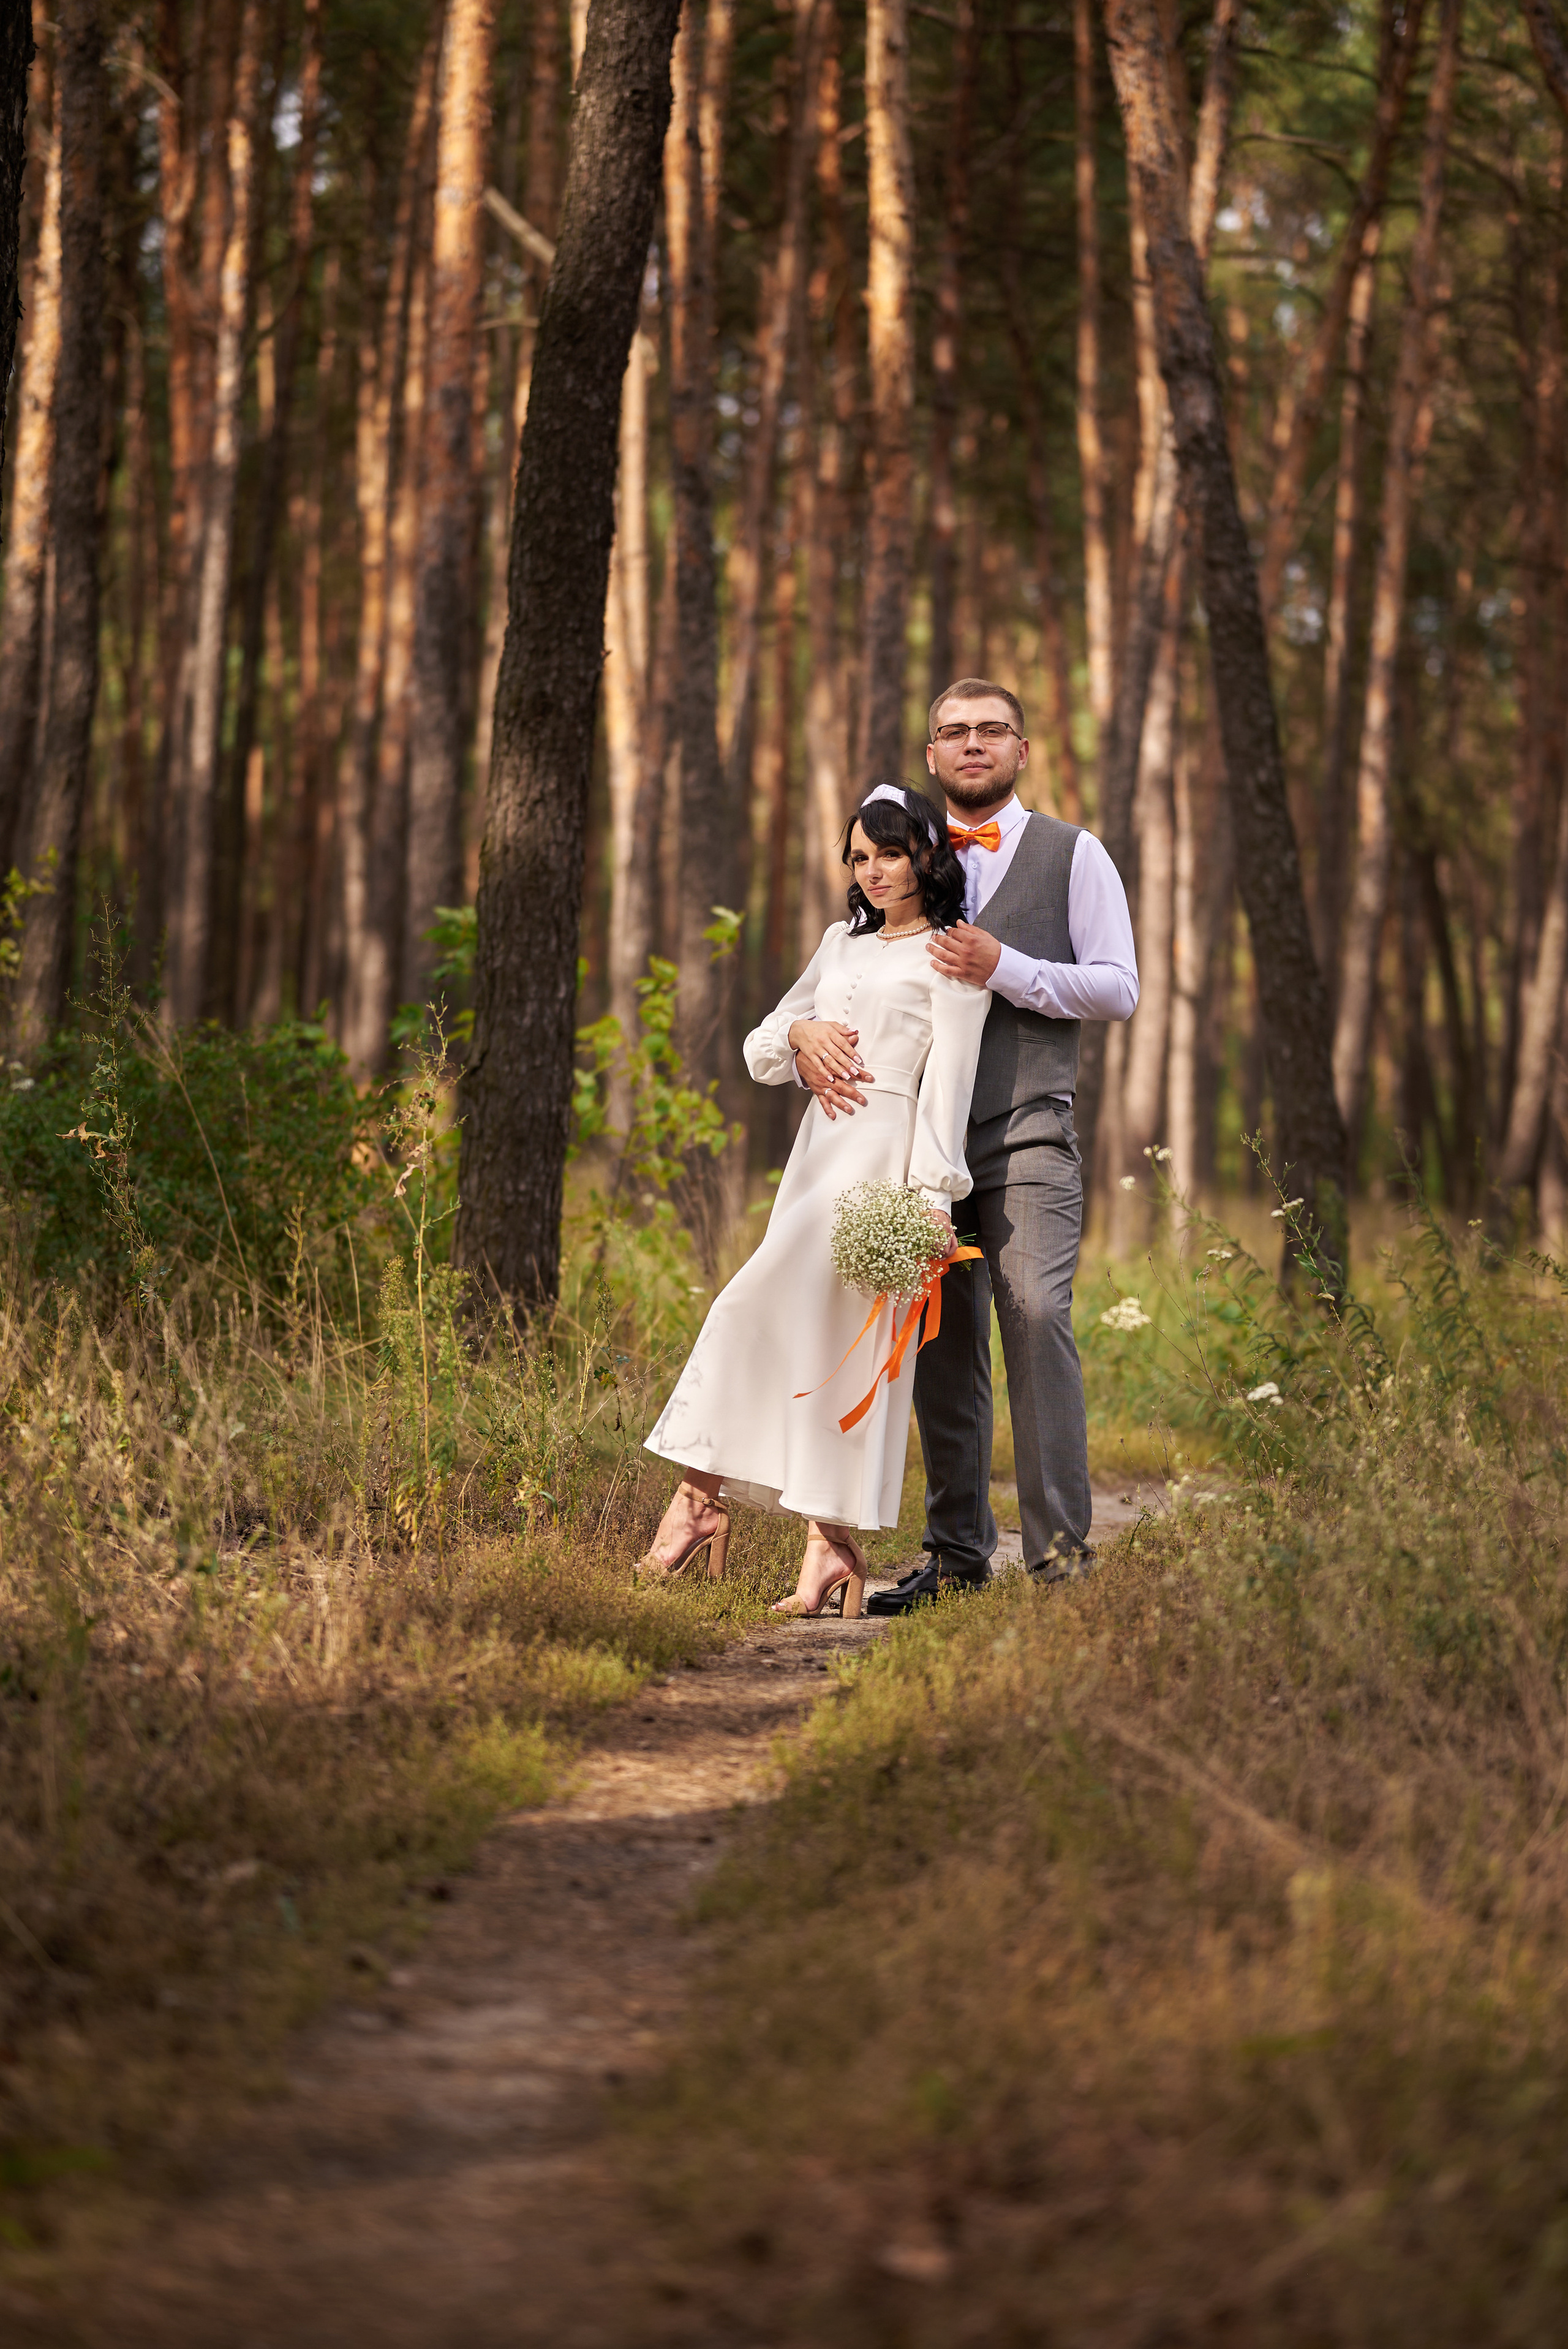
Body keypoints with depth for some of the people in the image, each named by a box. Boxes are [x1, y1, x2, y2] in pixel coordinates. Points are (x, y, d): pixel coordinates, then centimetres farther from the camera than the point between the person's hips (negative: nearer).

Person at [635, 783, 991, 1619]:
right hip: (818, 1148, 7)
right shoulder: (842, 943, 21)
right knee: (817, 1342, 0)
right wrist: (798, 1032, 1)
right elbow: (760, 1046, 25)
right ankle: (832, 1550, -2)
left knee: (756, 1308, -16)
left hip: (882, 1156, -7)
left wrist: (932, 1197, -17)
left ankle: (702, 1497, -11)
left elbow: (948, 1083, -8)